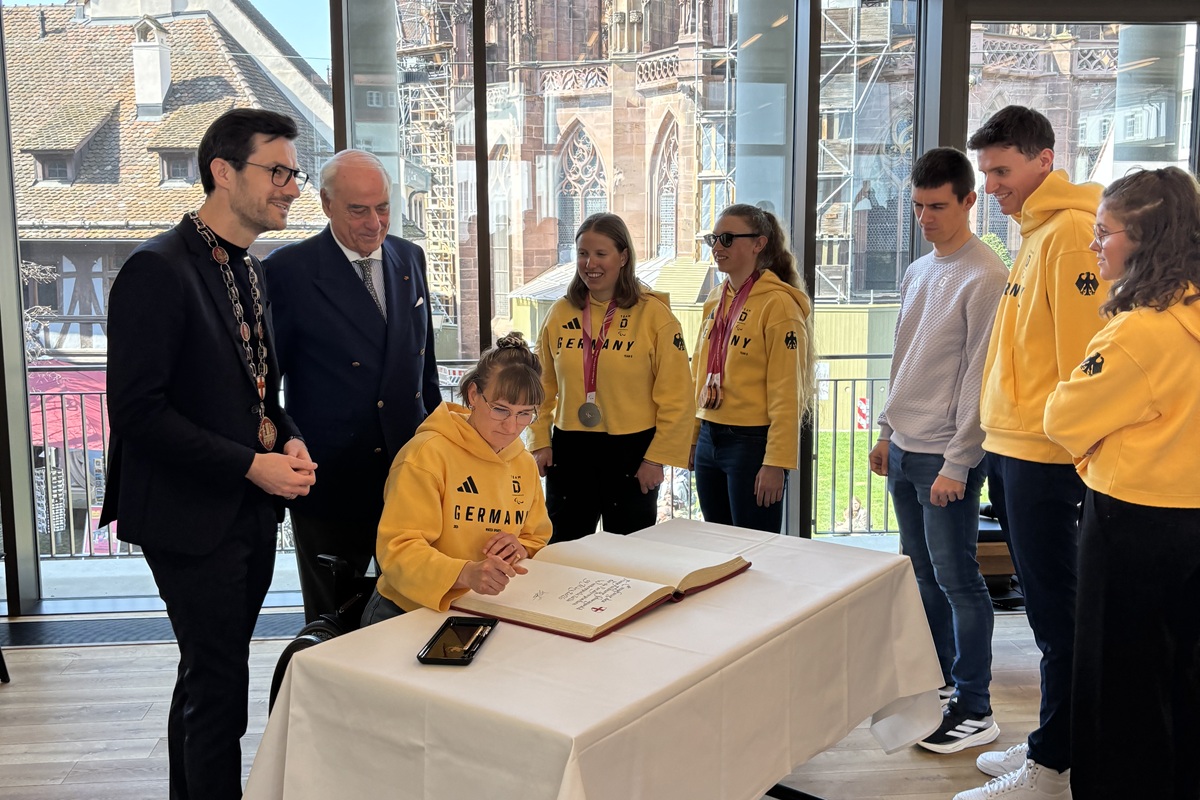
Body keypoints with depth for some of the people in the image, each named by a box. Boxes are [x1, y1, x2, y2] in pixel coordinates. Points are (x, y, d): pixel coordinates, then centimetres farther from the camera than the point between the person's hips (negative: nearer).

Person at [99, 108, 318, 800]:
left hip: (252, 511, 9)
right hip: (193, 516, -9)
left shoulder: (251, 271, 10)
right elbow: (136, 410, -21)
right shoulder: (159, 270, -17)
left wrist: (290, 438, -2)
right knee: (220, 690, 0)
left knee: (207, 678, 21)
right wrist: (253, 464, -21)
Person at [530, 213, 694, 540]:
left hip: (631, 451, -3)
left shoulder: (654, 314, -7)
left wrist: (657, 457, -11)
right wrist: (540, 442, 3)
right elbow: (543, 387, 12)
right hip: (569, 450, 3)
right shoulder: (560, 313, 5)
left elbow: (675, 397, -8)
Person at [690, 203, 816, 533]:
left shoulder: (778, 303, -12)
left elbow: (786, 392, -16)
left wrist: (776, 463, -19)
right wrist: (694, 436, 15)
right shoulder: (715, 299, 11)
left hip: (753, 442, -7)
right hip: (709, 440, 8)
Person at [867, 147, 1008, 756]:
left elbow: (980, 377, -16)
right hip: (904, 451, 8)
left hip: (946, 457, -8)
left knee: (956, 579, -2)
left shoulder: (985, 277, -13)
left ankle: (974, 710, 8)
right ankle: (936, 679, 30)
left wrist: (956, 463, -17)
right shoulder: (917, 272, 13)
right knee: (922, 573, 16)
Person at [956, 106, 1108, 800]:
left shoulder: (1072, 232, -14)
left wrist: (1074, 448, -18)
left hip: (1045, 455, -10)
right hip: (1017, 450, 10)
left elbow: (1082, 352, -19)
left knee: (1056, 608, -1)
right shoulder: (1036, 232, 16)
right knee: (1048, 603, 16)